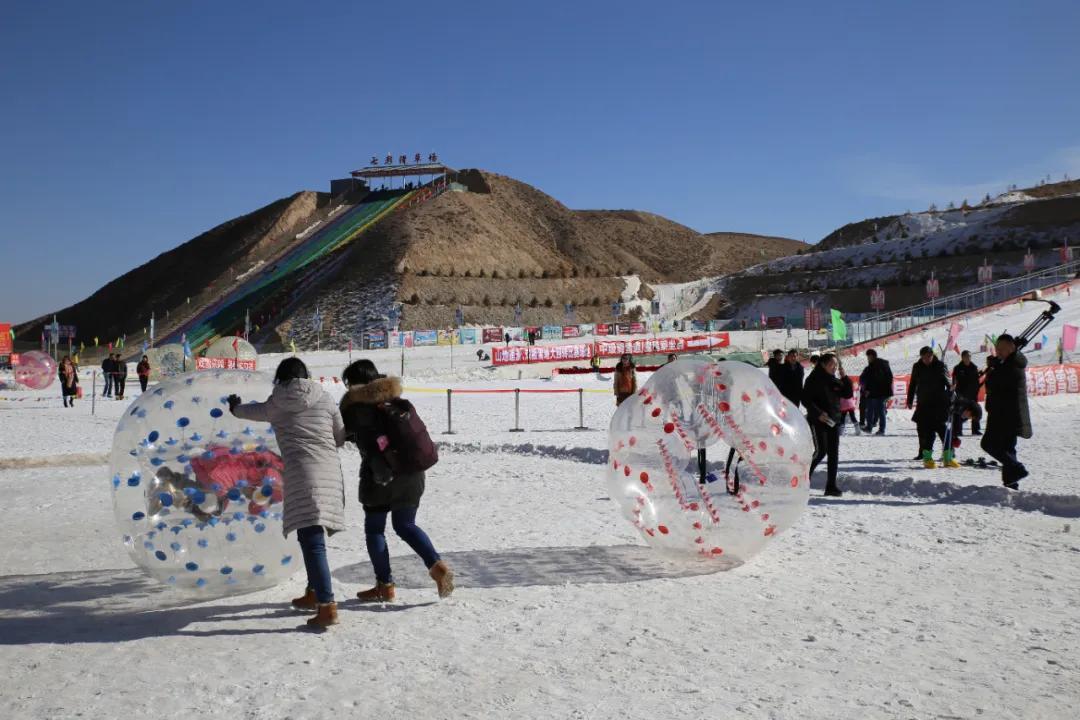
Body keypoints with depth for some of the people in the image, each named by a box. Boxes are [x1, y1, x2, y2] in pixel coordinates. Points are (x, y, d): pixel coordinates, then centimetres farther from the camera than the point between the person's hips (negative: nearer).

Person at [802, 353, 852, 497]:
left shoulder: (836, 381, 12)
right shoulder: (814, 380, -6)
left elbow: (848, 394, 7)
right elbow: (805, 399, -11)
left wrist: (844, 377, -3)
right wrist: (818, 413, -20)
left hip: (834, 421, 6)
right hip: (818, 421, -6)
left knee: (833, 453, 3)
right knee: (821, 450, -15)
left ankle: (831, 486, 7)